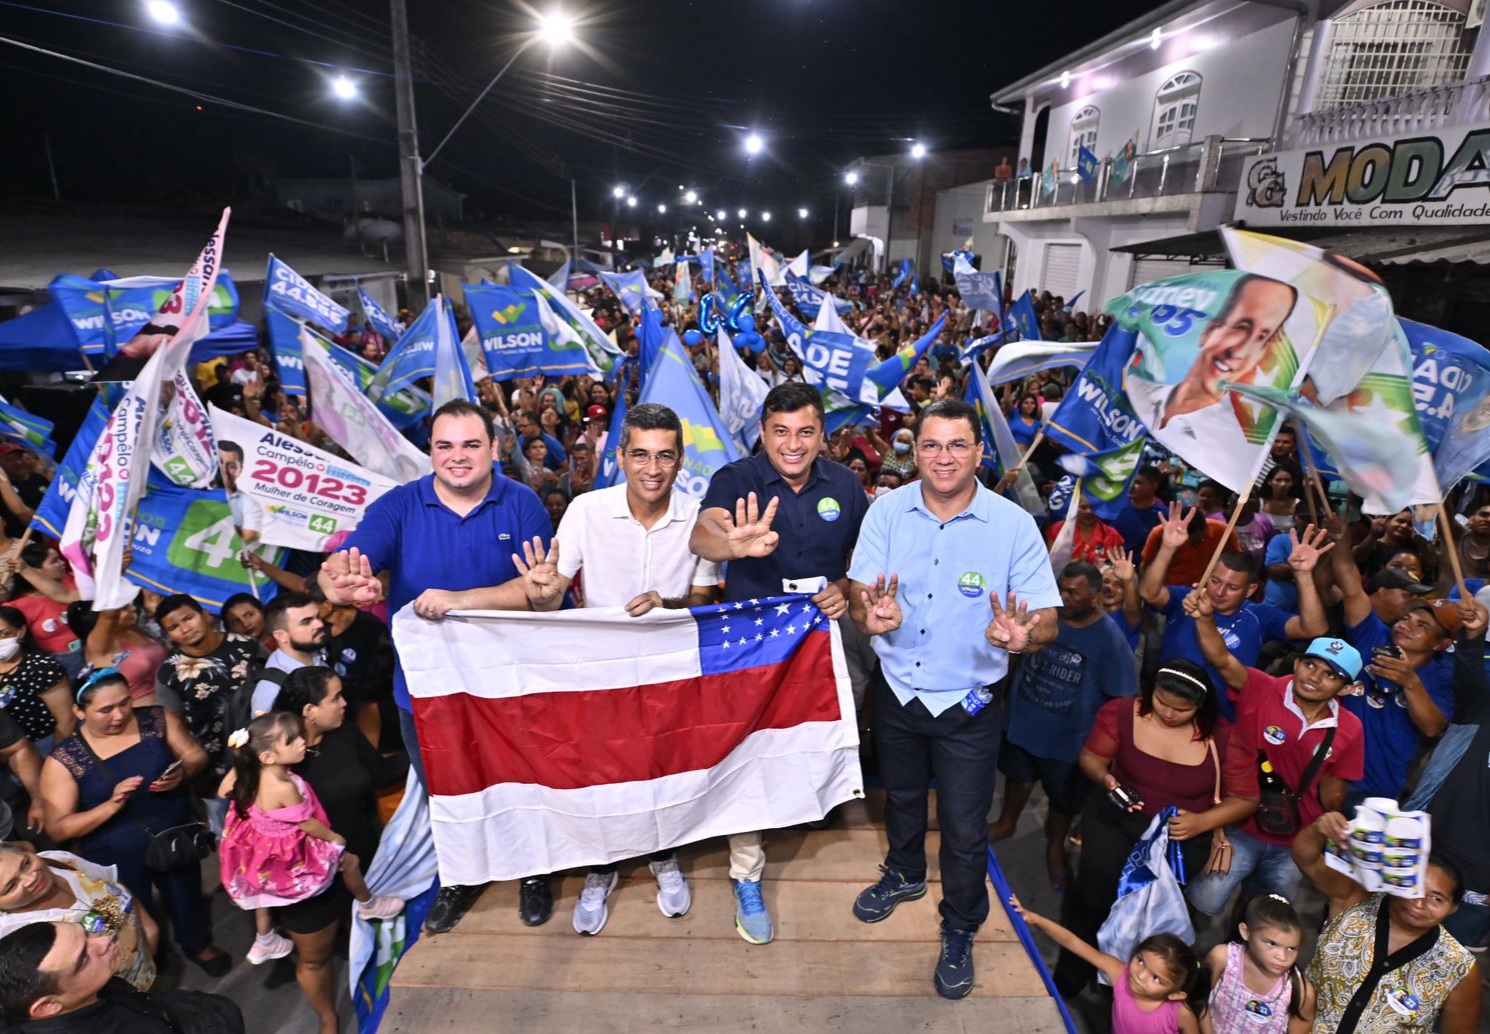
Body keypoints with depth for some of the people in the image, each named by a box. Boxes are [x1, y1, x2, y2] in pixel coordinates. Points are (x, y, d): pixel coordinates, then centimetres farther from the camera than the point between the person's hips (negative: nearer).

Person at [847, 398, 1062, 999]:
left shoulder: (1013, 525, -16)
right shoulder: (887, 511, -10)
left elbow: (1048, 620, -17)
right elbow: (860, 590, -11)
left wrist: (1022, 635, -40)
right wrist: (871, 614, -35)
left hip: (969, 702, -3)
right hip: (896, 689, 3)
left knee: (965, 826, 10)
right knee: (901, 794, 27)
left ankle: (959, 932, 38)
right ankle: (905, 874, 57)